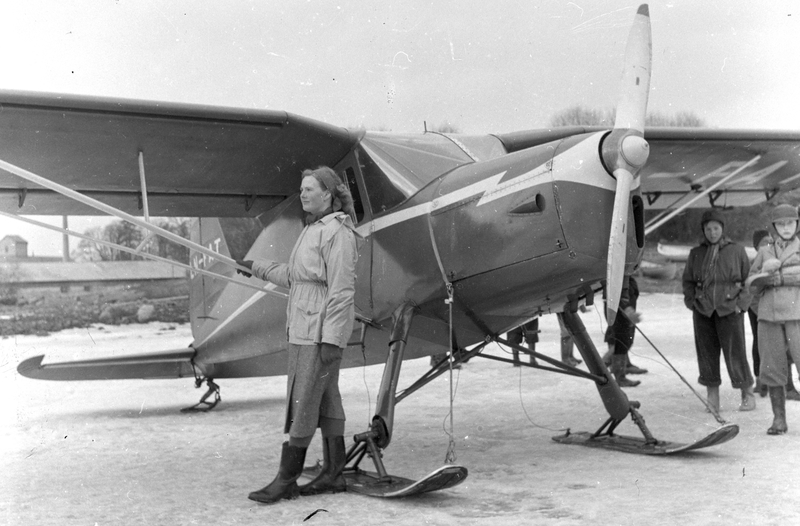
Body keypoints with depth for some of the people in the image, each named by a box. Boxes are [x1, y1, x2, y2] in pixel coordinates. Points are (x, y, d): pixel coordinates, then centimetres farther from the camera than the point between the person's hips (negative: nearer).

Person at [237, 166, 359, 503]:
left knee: (302, 403, -6)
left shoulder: (337, 232, -13)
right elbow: (295, 277, 25)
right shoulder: (311, 230, 17)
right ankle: (333, 475, 20)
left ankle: (286, 480, 1)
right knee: (325, 401, 12)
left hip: (322, 331, -9)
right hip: (302, 329, 9)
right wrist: (257, 268, 33)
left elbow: (341, 289, -18)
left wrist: (330, 339, -22)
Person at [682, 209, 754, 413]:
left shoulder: (736, 250, 5)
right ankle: (713, 398, 12)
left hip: (730, 310, -2)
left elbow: (749, 278, 8)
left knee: (735, 352, -2)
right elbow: (687, 281, 15)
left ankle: (748, 395, 14)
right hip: (703, 312, 2)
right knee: (707, 353, 3)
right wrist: (692, 301, 2)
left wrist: (741, 303, -1)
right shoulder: (696, 253, 10)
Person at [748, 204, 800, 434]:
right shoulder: (764, 252, 18)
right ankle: (779, 419, 10)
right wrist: (766, 272, -5)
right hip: (769, 313, 3)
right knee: (772, 367, 2)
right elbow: (751, 282, 12)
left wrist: (780, 276, -11)